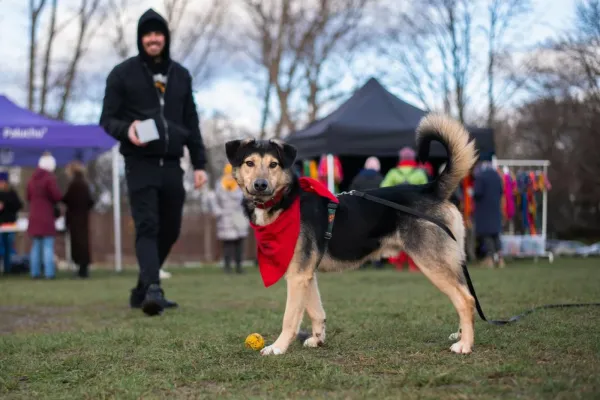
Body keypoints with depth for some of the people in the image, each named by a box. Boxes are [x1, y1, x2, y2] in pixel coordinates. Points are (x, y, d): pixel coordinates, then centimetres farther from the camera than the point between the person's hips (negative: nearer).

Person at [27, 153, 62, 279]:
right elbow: (57, 196, -16)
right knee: (48, 246, -4)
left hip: (34, 217, 6)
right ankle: (49, 272, -8)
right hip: (47, 217, -6)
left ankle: (35, 272, 11)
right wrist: (53, 202, 5)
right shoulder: (50, 178, -13)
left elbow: (28, 197, 15)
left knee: (36, 245, 11)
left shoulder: (32, 179, 9)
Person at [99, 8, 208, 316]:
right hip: (140, 164, -4)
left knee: (169, 230, 6)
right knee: (147, 227, -15)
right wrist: (126, 130, -21)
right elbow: (107, 120, 2)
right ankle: (152, 288, -24)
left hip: (171, 165, 4)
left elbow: (191, 123, 17)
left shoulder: (180, 75, 14)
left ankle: (142, 291, 19)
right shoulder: (123, 74, 3)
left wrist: (199, 164, 11)